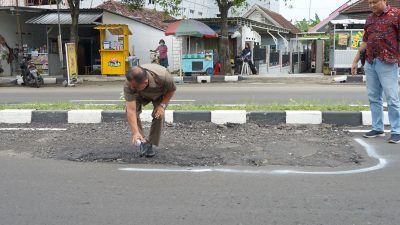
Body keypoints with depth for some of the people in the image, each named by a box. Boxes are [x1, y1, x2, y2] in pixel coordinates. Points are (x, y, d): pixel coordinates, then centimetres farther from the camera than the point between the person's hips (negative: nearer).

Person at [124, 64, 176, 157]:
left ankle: (150, 144, -3)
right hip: (141, 95, 1)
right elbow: (131, 110, -42)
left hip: (160, 94, -1)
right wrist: (135, 132, -49)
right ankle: (143, 141, -9)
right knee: (130, 111, -21)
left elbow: (171, 90, -20)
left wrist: (162, 105, -28)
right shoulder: (129, 85, -41)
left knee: (159, 115, -21)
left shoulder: (163, 76, -44)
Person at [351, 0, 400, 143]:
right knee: (374, 98, 8)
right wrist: (355, 61, 19)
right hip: (370, 63, 6)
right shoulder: (369, 19, 16)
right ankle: (377, 128, 15)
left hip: (387, 63, -6)